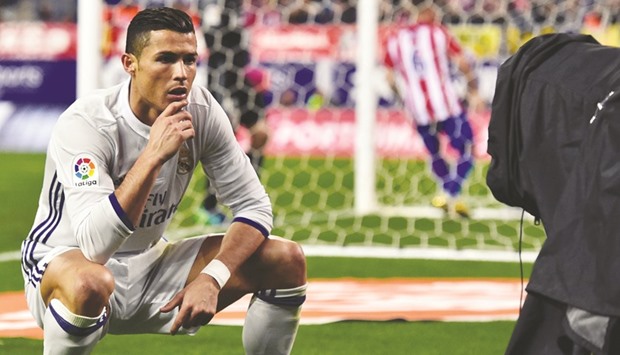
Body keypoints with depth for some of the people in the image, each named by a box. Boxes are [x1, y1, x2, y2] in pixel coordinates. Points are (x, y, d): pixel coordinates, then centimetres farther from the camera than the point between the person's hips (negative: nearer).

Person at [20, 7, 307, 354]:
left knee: (288, 261, -8)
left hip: (151, 264, 6)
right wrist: (153, 155, -41)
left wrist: (212, 278, -23)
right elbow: (95, 245, -37)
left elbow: (255, 206, -6)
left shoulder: (201, 110, -9)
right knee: (89, 284, -43)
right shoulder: (84, 123, -26)